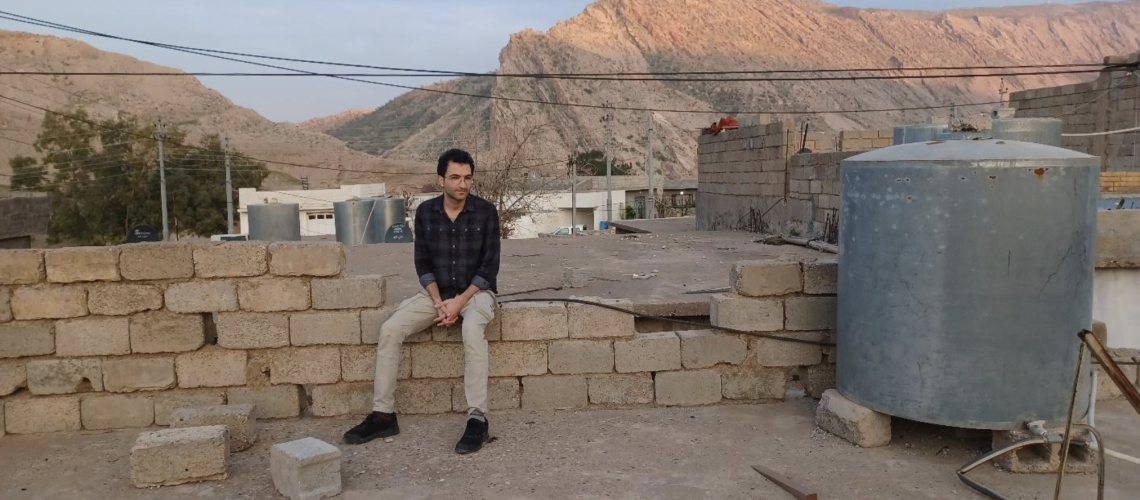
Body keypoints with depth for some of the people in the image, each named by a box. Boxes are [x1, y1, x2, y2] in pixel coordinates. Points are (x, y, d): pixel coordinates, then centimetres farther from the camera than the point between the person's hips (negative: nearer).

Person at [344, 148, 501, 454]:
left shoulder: (486, 211, -9)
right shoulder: (425, 212, 0)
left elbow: (489, 266, -10)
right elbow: (423, 264, 3)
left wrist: (460, 302, -18)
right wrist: (438, 302, -13)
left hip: (476, 291, -4)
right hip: (437, 293, 4)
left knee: (472, 329, -38)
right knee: (390, 329, -18)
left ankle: (478, 419, -35)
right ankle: (383, 415, -10)